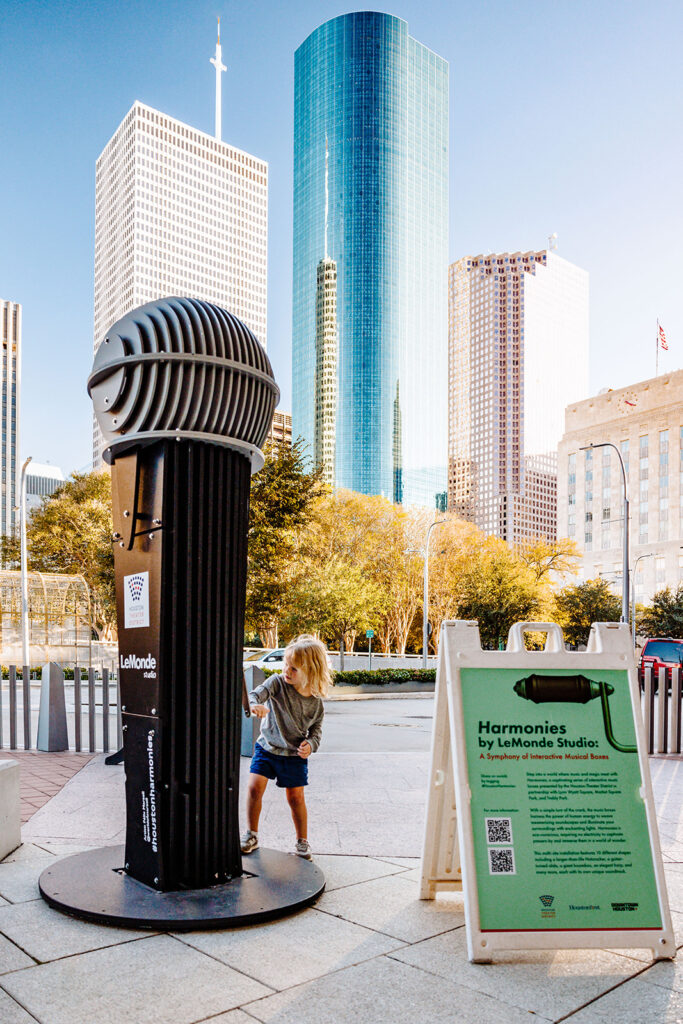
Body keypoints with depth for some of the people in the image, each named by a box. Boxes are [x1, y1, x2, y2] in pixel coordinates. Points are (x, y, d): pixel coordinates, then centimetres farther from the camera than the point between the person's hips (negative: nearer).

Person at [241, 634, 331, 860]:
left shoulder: (315, 702, -9)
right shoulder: (277, 682, -13)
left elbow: (316, 729, 3)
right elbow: (258, 692, -31)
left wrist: (311, 744, -17)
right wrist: (255, 704, -54)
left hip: (294, 754, 0)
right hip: (266, 747, 0)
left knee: (295, 797, 2)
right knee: (255, 787, -10)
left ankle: (302, 841, 23)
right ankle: (251, 835, 10)